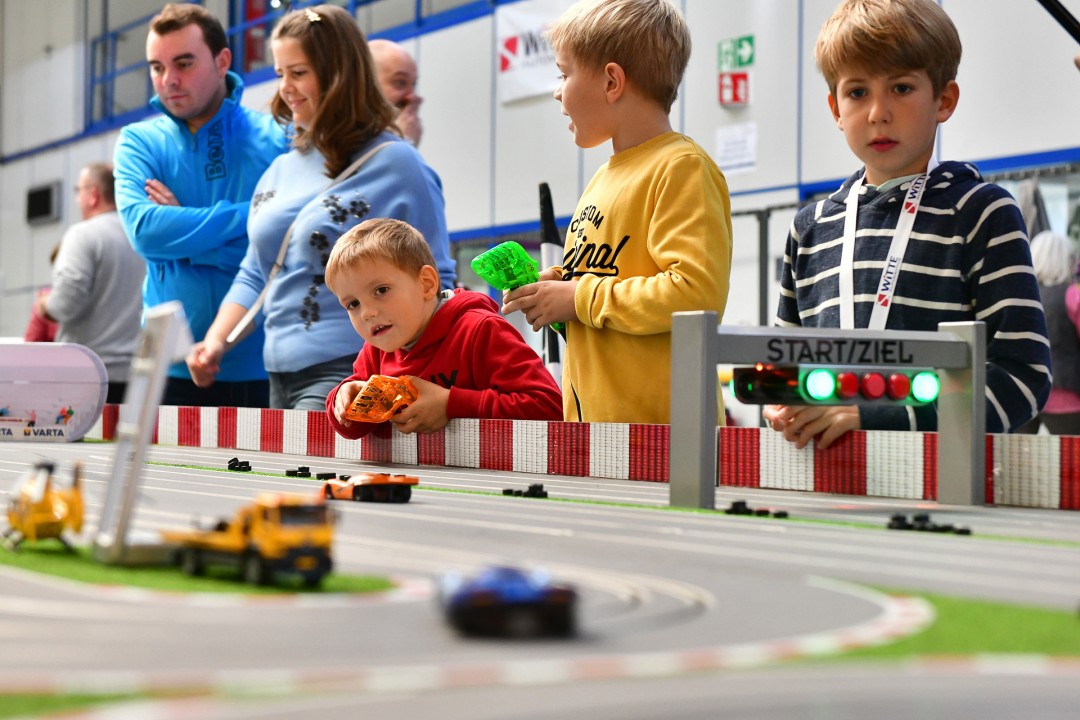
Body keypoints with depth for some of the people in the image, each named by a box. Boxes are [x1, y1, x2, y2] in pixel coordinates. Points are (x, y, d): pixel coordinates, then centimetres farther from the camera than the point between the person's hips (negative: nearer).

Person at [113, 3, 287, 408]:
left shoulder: (276, 139, 2)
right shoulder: (139, 142, 6)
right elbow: (144, 230, -12)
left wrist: (189, 243, -9)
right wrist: (248, 215, -12)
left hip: (264, 370, -1)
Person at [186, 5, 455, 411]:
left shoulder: (395, 166, -5)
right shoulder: (281, 171, 16)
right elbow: (255, 276, 21)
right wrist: (215, 341, 6)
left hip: (345, 372, -7)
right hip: (280, 376, 7)